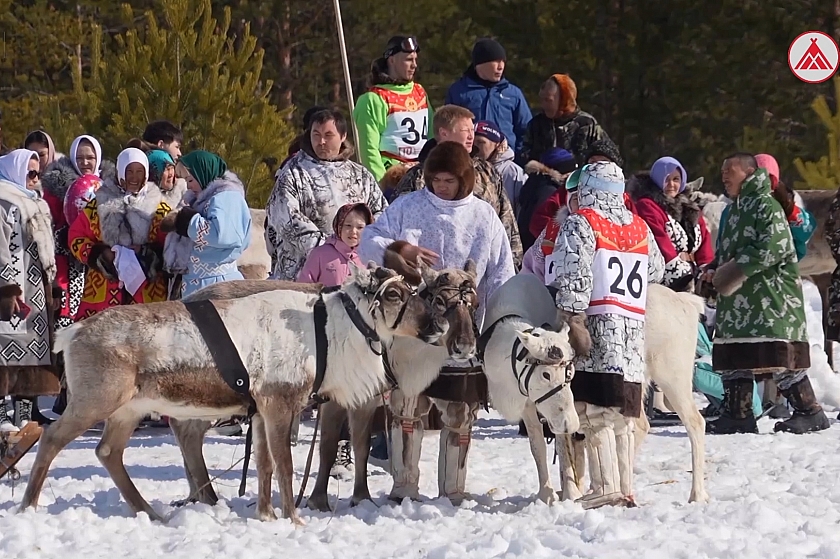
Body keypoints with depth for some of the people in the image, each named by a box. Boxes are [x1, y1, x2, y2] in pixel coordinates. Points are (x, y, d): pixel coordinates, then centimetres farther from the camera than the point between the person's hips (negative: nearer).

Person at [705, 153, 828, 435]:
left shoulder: (766, 205, -9)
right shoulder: (735, 210, 21)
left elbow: (775, 247, -21)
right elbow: (727, 250, 29)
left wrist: (738, 269, -19)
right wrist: (715, 269, 8)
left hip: (772, 298, -10)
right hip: (739, 301, 10)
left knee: (781, 358, -11)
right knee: (734, 358, 7)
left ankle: (810, 412, -5)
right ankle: (737, 414, 12)